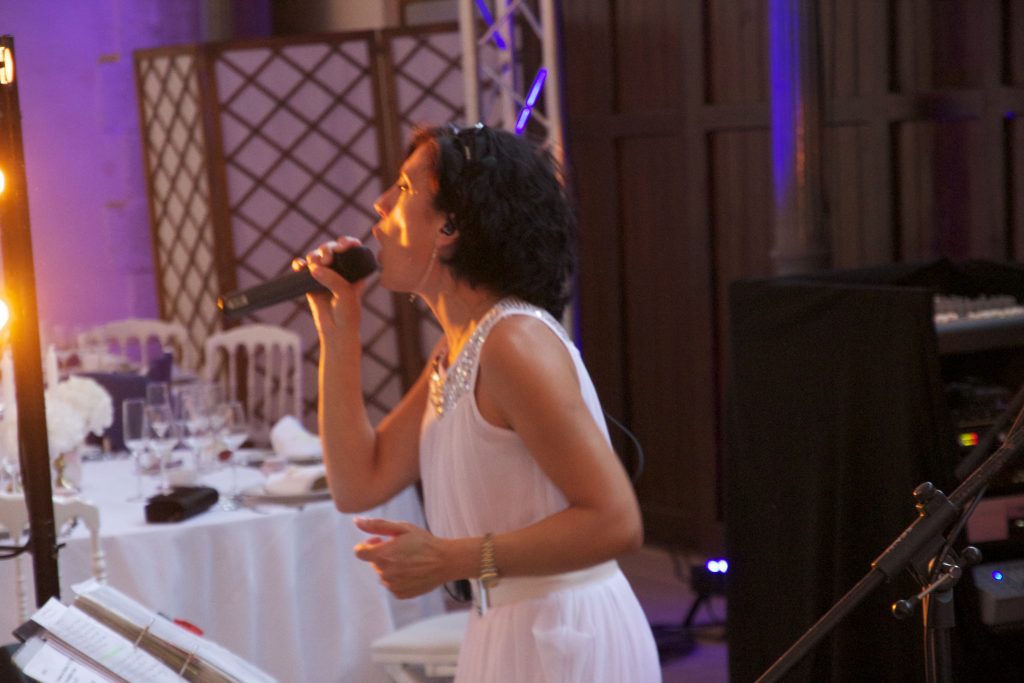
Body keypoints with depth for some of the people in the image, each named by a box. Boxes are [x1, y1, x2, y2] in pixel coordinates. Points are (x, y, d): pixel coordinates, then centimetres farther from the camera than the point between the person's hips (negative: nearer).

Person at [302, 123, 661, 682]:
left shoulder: (515, 342, -19)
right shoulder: (454, 353, 11)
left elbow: (614, 521, -24)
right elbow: (359, 484, 5)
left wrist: (451, 560, -24)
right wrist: (338, 328, 4)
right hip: (508, 634, 9)